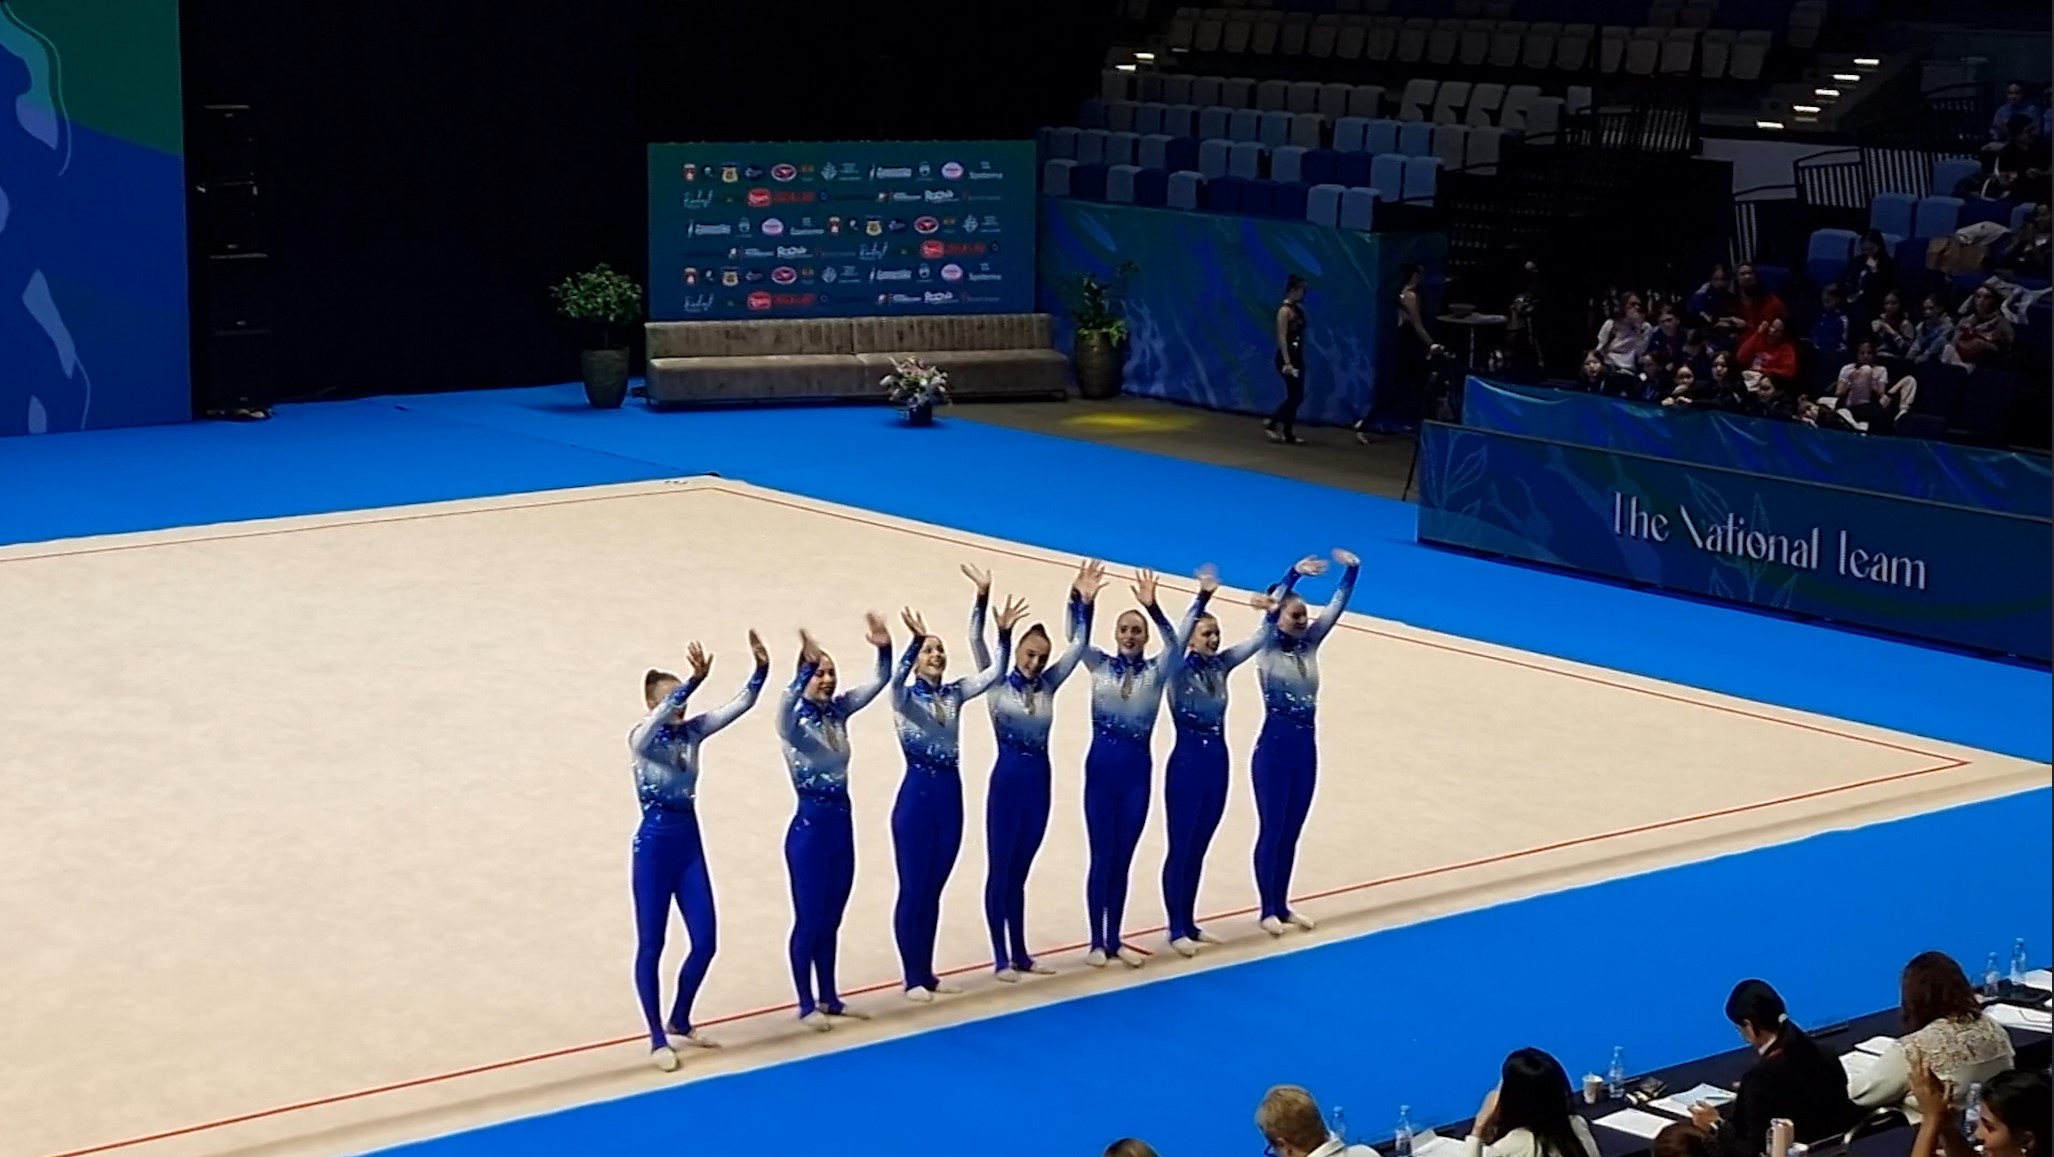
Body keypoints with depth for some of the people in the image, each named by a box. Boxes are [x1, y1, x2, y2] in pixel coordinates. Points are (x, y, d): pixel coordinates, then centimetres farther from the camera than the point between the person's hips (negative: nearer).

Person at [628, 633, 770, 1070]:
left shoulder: (693, 732, 4)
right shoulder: (641, 738, -10)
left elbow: (740, 706, -5)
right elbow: (659, 717, -33)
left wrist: (761, 669, -22)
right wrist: (694, 681, -46)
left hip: (689, 840, 6)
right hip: (655, 843, -6)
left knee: (704, 941, 5)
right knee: (651, 945, 2)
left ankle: (680, 1024, 25)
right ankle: (658, 1039, 10)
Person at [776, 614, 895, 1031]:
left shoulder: (838, 712, 5)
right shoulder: (794, 721, -12)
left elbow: (877, 683, -3)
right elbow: (788, 701, -37)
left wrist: (884, 649, -22)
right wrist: (806, 666, -52)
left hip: (841, 822, 6)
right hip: (810, 826, -6)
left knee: (831, 919, 14)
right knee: (808, 920, 1)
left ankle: (829, 999, 23)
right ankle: (807, 1005, 9)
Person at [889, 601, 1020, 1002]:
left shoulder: (954, 694, 9)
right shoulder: (904, 697, -5)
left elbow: (995, 672, -1)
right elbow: (897, 678, -28)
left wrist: (1004, 633, -16)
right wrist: (915, 640, -43)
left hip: (950, 795, 5)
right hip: (917, 796, -5)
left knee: (933, 890, 12)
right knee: (913, 890, 0)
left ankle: (928, 973, 19)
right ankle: (913, 978, 6)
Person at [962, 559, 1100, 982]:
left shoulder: (1047, 686, 7)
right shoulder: (997, 684, -3)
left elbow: (1078, 646, 3)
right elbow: (977, 641, -14)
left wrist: (1085, 602, -8)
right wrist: (983, 597, -26)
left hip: (1039, 780, 5)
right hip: (1007, 779, -4)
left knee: (1019, 872, 13)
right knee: (1000, 870, 2)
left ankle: (1021, 954, 19)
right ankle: (1001, 958, 7)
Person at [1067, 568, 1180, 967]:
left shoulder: (1156, 671, 2)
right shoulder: (1100, 665, 3)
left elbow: (1174, 643, -16)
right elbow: (1077, 637, -11)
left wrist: (1153, 607, -32)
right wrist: (1079, 599, -29)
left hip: (1137, 769, 1)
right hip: (1101, 766, -1)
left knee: (1123, 858, 8)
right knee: (1101, 856, 1)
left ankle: (1115, 940, 17)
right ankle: (1097, 942, 8)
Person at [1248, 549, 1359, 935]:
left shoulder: (1309, 645, 7)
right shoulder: (1267, 648, -7)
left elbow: (1336, 607, 0)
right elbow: (1271, 607, -23)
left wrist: (1351, 571, -13)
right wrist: (1293, 575, -37)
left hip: (1305, 747, 5)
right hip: (1274, 747, -5)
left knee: (1291, 832, 12)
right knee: (1271, 830, 2)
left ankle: (1283, 905, 22)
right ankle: (1268, 909, 10)